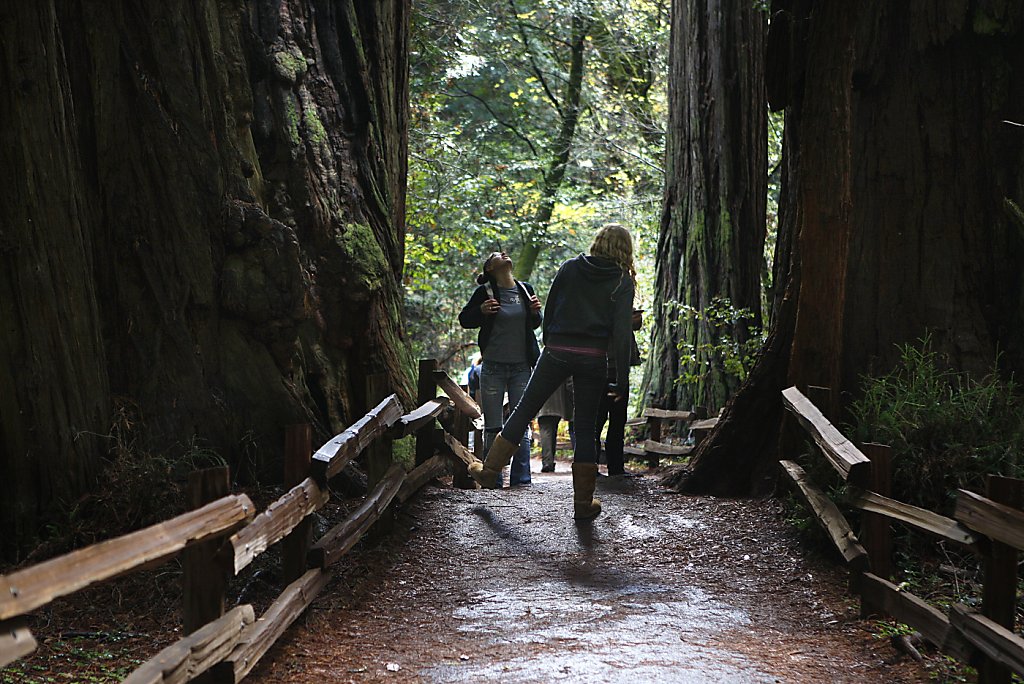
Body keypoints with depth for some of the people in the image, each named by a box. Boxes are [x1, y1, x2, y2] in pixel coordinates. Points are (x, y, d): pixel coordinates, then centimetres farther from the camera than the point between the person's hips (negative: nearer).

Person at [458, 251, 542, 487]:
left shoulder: (526, 290, 7)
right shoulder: (484, 292, -3)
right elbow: (464, 319, 3)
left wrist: (536, 312, -3)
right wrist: (482, 311, -16)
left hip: (521, 367, 3)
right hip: (493, 368, -3)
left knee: (521, 424, 3)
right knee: (493, 427, 0)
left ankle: (520, 476, 9)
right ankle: (492, 478, 8)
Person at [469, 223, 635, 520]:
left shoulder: (569, 268, 5)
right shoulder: (622, 281, -1)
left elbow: (549, 310, 7)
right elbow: (621, 331, -6)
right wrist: (622, 381, -5)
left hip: (556, 352, 1)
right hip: (593, 359, -1)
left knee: (524, 410, 13)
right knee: (585, 427, 6)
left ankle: (488, 470, 21)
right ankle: (583, 502, 8)